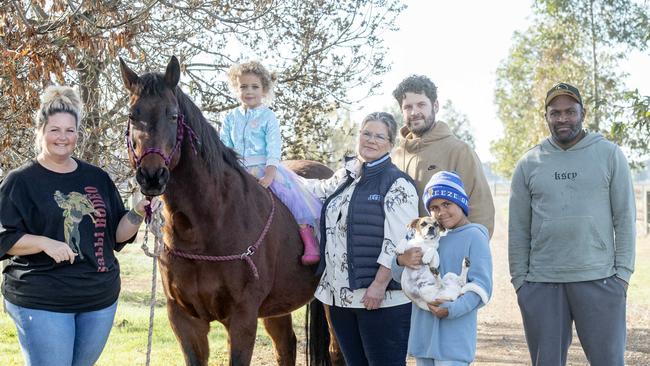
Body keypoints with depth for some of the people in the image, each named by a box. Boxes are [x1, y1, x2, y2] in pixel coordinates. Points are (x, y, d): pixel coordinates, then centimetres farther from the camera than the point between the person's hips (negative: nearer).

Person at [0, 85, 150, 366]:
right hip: (41, 302, -5)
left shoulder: (97, 179, 11)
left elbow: (118, 234, 13)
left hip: (100, 300, 5)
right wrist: (45, 243, -23)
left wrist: (138, 213, -6)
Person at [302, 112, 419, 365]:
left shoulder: (397, 184, -9)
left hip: (380, 297, -8)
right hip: (340, 295, 8)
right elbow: (318, 191, 36)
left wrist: (379, 284, -21)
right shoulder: (344, 177, 13)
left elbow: (398, 243, -16)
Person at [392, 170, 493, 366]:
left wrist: (451, 309, -25)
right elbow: (399, 276, 11)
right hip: (423, 333, 7)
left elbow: (481, 286, -13)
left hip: (455, 337, -7)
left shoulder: (474, 236, -7)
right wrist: (401, 261, -12)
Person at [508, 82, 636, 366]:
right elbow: (518, 229, 8)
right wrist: (518, 278, 3)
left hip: (599, 280, -2)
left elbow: (624, 218, 2)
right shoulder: (529, 163, 8)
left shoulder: (609, 154, 4)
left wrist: (623, 271, -4)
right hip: (542, 283, 2)